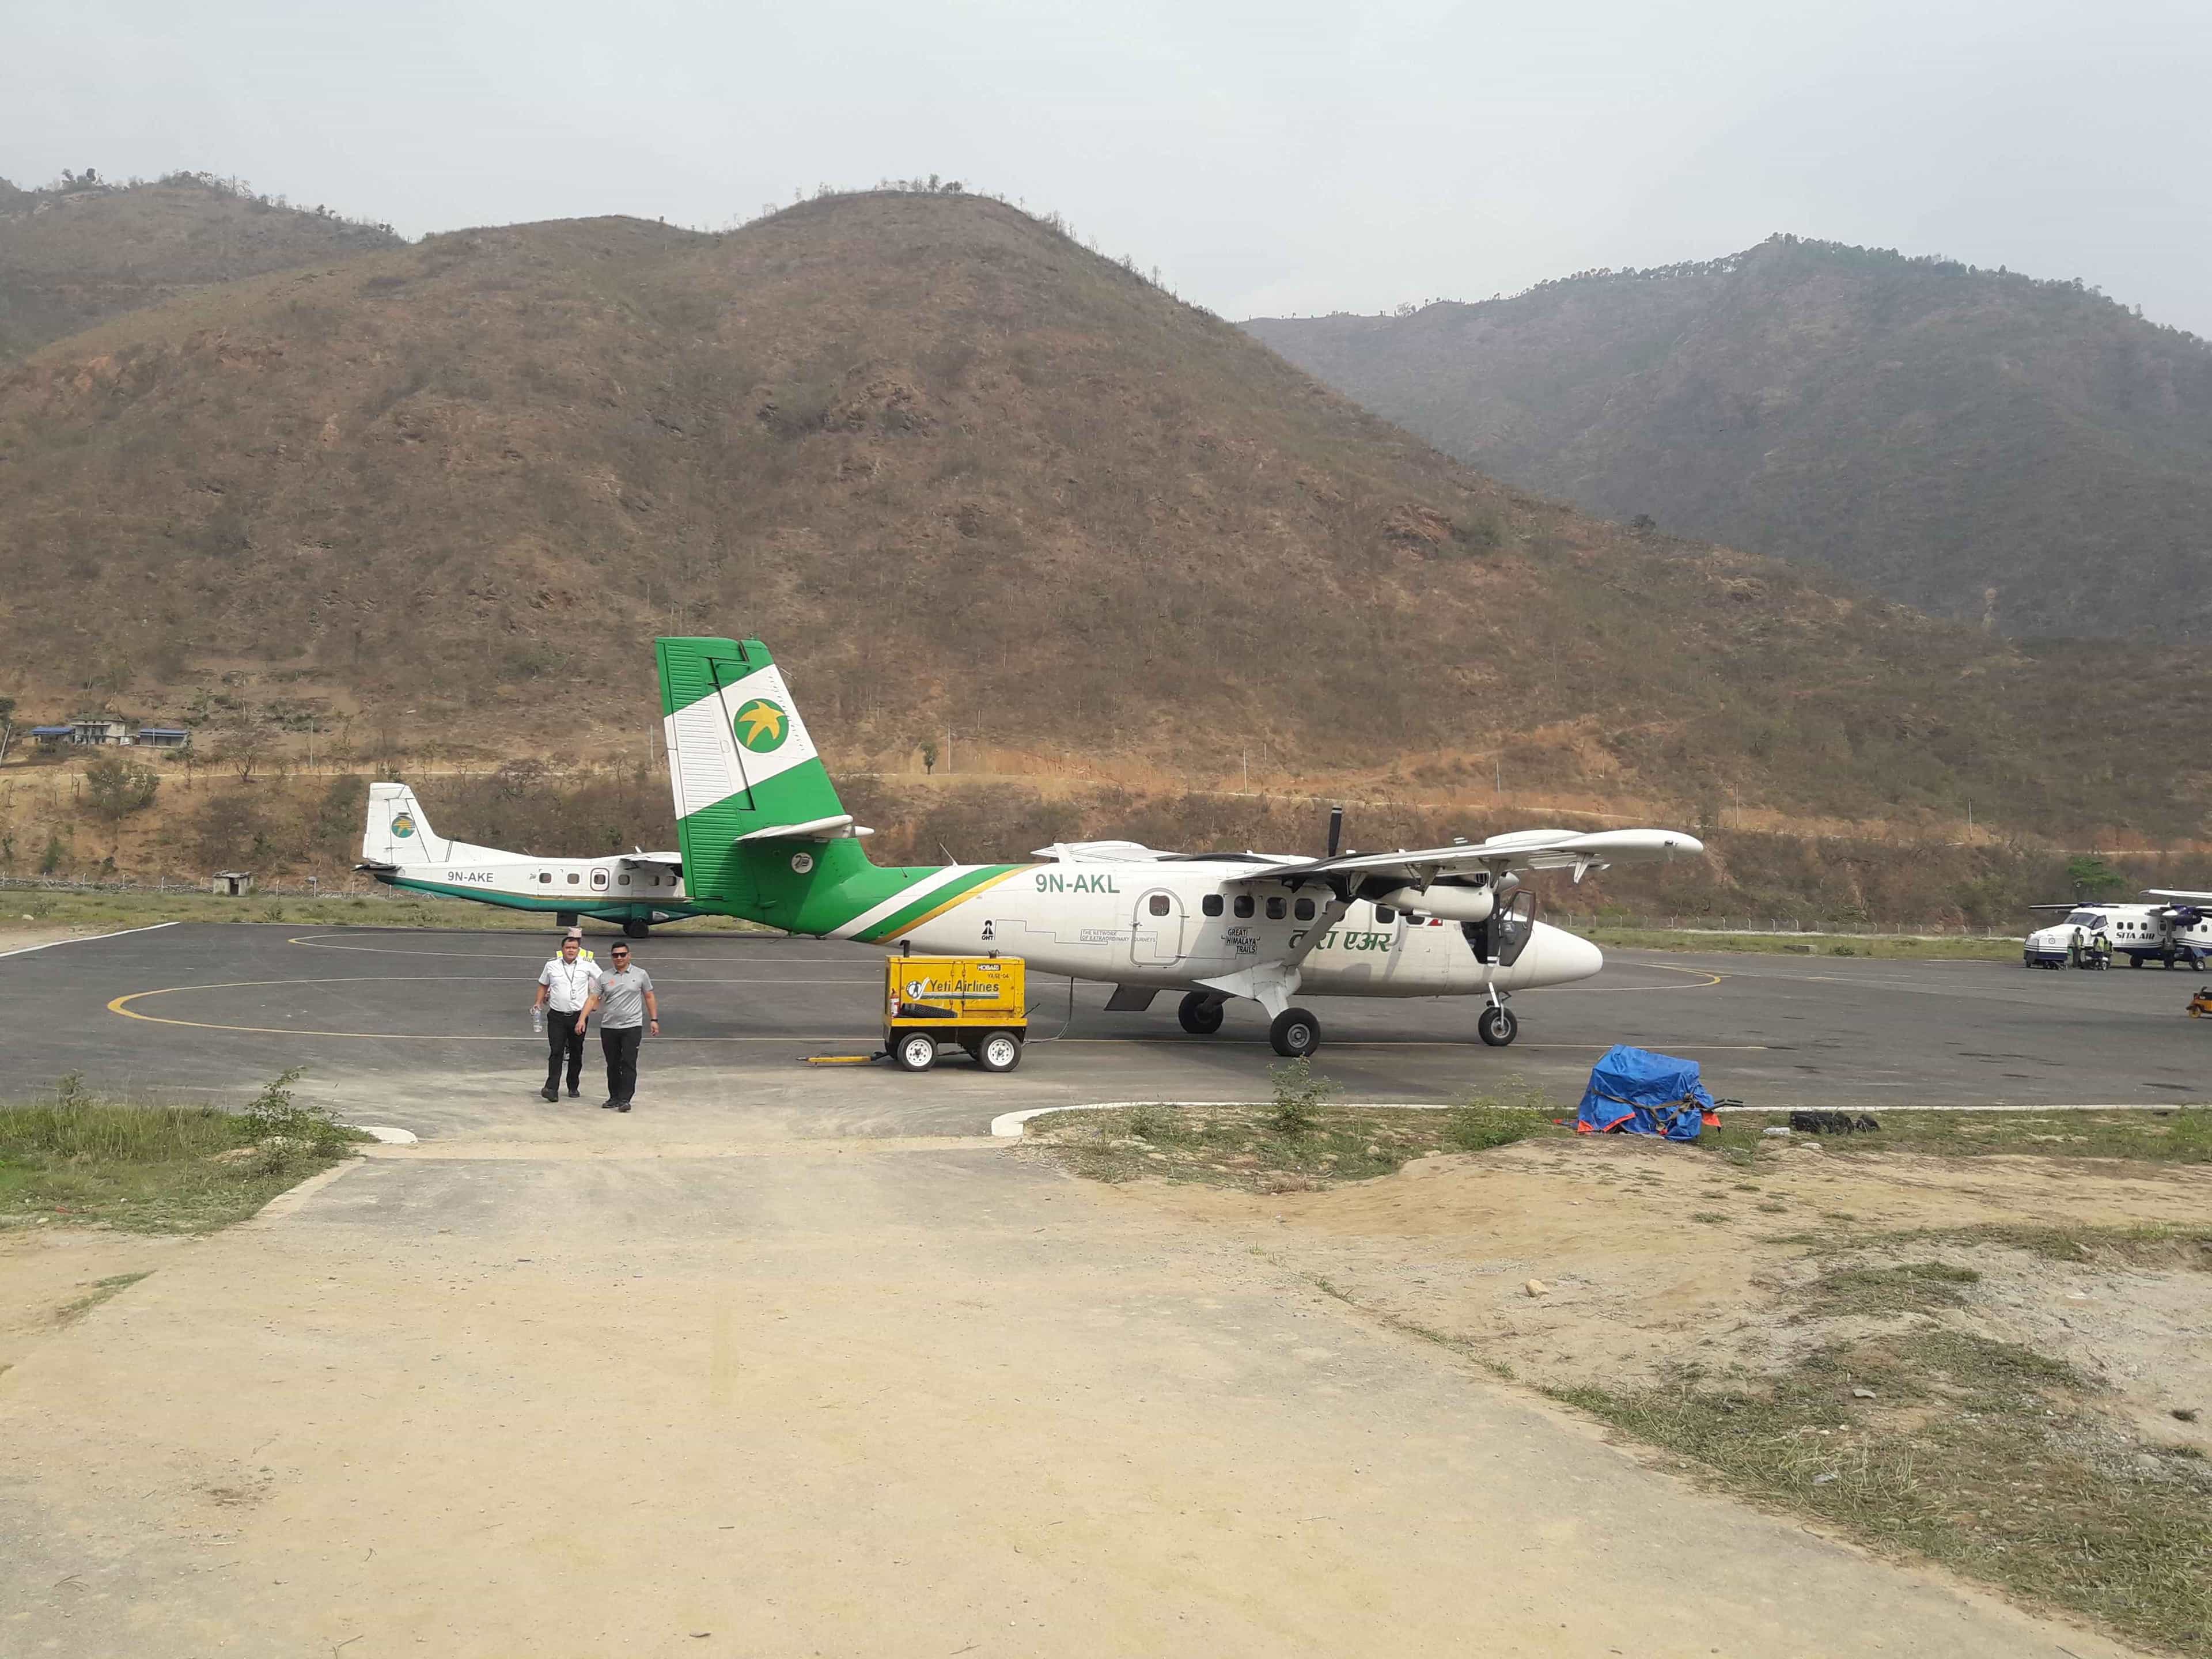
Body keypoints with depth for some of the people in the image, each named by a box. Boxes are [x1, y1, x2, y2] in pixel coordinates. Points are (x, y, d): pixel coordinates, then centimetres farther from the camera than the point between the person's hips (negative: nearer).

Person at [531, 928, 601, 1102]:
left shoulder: (588, 965, 0)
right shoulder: (552, 965, 5)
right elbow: (543, 985, 20)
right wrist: (539, 1002, 12)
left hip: (579, 1015, 0)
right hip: (556, 1016, 0)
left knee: (576, 1053, 10)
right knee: (556, 1053, -10)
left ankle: (573, 1086, 24)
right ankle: (552, 1089, -17)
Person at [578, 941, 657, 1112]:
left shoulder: (640, 975, 3)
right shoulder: (604, 977, 6)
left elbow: (649, 997, 10)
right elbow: (593, 999, 2)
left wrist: (654, 1020, 5)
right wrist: (582, 1019, -9)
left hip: (632, 1027, -3)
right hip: (609, 1027, 3)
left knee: (628, 1064, -10)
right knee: (612, 1065, 10)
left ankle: (625, 1099, -12)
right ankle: (614, 1097, 21)